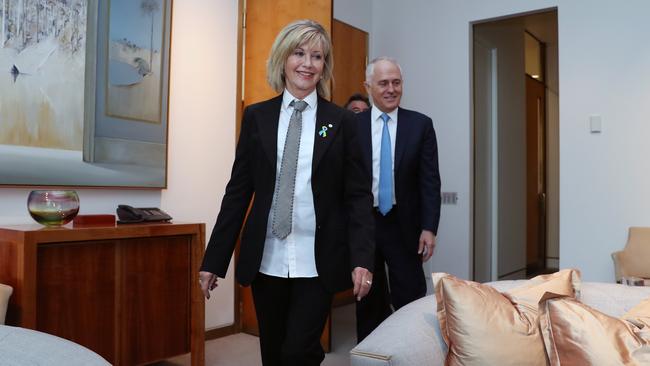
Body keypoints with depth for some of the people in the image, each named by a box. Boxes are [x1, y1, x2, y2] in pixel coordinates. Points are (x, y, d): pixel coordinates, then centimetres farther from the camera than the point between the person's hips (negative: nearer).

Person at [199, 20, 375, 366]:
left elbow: (358, 195, -1)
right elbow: (238, 190, 5)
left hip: (318, 261, -2)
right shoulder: (256, 116, 5)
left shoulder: (342, 121, 2)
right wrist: (214, 259, 3)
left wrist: (362, 258, -13)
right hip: (266, 259, 2)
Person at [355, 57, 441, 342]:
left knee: (411, 302, 2)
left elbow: (430, 180, -2)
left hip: (404, 225, -1)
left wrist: (429, 227, -8)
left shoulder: (421, 125, 0)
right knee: (369, 301, 15)